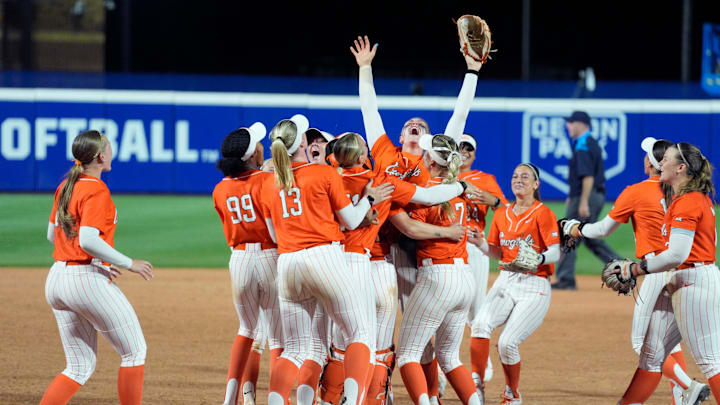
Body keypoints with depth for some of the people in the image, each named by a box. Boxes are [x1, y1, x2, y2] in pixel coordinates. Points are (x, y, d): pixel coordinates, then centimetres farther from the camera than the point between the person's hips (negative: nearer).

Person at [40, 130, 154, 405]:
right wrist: (129, 264, -15)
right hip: (88, 279, -9)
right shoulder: (97, 190, -13)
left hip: (57, 279, 9)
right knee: (134, 352, 5)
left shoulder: (66, 186, 13)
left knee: (81, 367, 13)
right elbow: (88, 240, -24)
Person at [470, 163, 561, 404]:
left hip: (534, 286, -5)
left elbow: (556, 253, -12)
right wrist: (480, 243, -4)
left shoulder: (543, 213, -4)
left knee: (507, 343, -17)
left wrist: (538, 260, -32)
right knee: (481, 325, -22)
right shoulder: (502, 214, 14)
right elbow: (497, 252, 16)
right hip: (505, 282, 5)